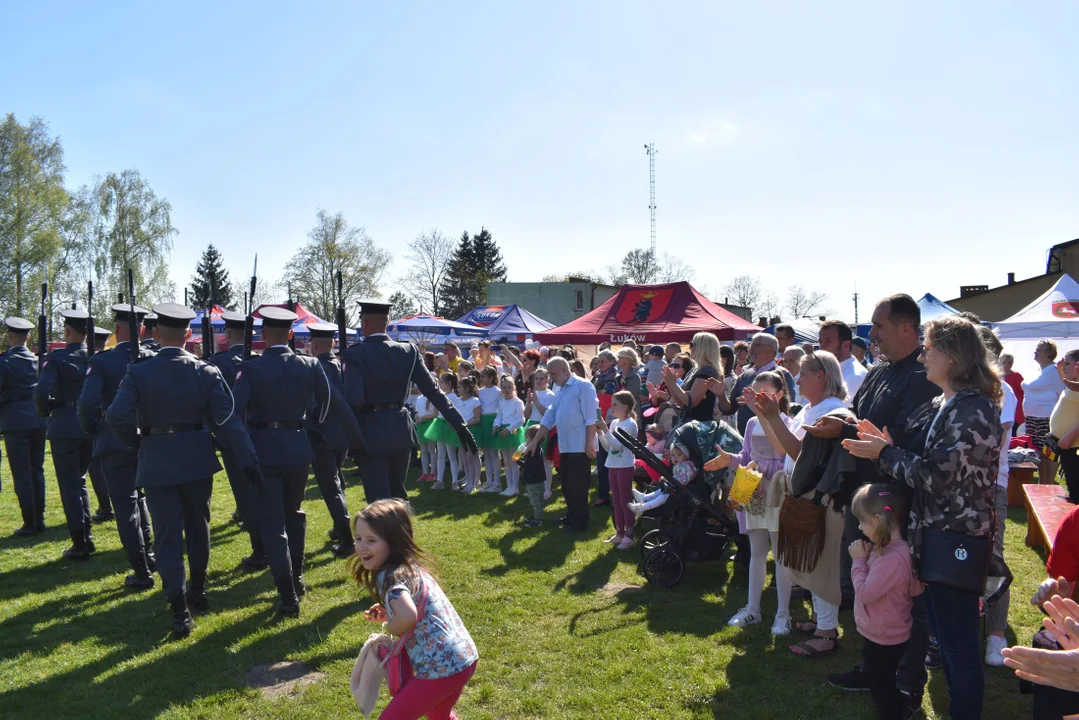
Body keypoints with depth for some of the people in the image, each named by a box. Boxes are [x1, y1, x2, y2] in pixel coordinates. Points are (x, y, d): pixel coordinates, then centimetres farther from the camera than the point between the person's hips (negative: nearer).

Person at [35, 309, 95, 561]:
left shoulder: (57, 357, -11)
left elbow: (41, 392, -20)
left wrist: (44, 411, -1)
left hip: (64, 429, -4)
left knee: (69, 485, 4)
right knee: (80, 481, 20)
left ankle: (79, 545, 5)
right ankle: (87, 536, 22)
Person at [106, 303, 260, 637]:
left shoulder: (138, 372, -7)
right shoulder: (206, 372, -4)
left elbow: (116, 416, -17)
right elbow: (227, 419, -9)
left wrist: (137, 441, 2)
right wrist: (247, 459, -9)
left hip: (157, 461, -1)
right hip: (197, 459, 2)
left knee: (167, 535, 3)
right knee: (197, 527, 19)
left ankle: (180, 611, -3)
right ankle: (198, 590, 35)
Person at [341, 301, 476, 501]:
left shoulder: (354, 355, -12)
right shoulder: (408, 352, 1)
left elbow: (353, 401, -22)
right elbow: (433, 391, -2)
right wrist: (460, 425, 0)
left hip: (371, 434, -5)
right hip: (400, 431, 5)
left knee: (379, 501, 2)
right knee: (398, 493, 22)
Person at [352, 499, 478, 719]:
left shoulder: (389, 576, -17)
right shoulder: (412, 567, 9)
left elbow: (408, 617, -36)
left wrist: (390, 628, -14)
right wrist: (389, 614, 10)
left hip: (440, 668, -9)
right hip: (464, 657, 9)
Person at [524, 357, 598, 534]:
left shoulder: (583, 386, -10)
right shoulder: (559, 392, 16)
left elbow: (591, 418, -16)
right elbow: (549, 418, 18)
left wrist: (590, 443, -20)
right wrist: (535, 441, 15)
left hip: (580, 446, -8)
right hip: (565, 446, 8)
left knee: (578, 485, -2)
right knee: (567, 484, 14)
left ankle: (581, 521, 9)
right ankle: (571, 515, 27)